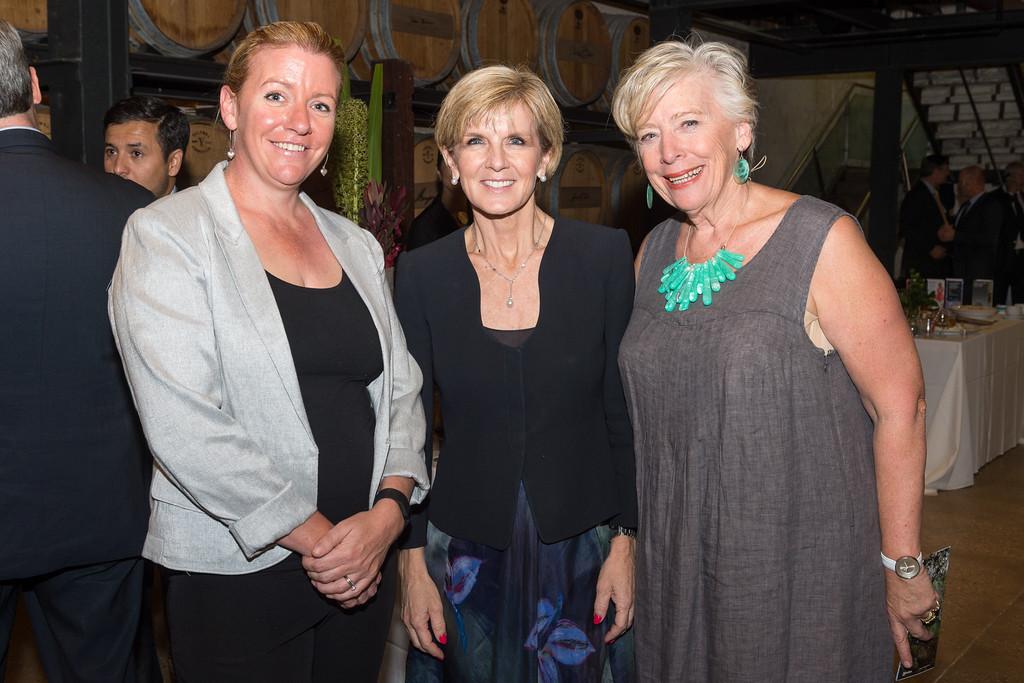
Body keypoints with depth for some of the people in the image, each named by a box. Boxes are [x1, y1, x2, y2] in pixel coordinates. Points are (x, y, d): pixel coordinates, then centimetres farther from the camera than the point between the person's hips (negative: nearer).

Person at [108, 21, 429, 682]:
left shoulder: (356, 245, 10)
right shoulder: (166, 235, -7)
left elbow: (400, 390, 8)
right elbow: (184, 429, -16)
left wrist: (386, 514, -8)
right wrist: (314, 536, -14)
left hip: (364, 568, 5)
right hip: (235, 574, -5)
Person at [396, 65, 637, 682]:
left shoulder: (604, 255, -7)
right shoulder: (422, 274, -4)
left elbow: (626, 413, -3)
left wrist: (626, 541, -5)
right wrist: (412, 559, -2)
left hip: (581, 545, 0)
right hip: (465, 552, 1)